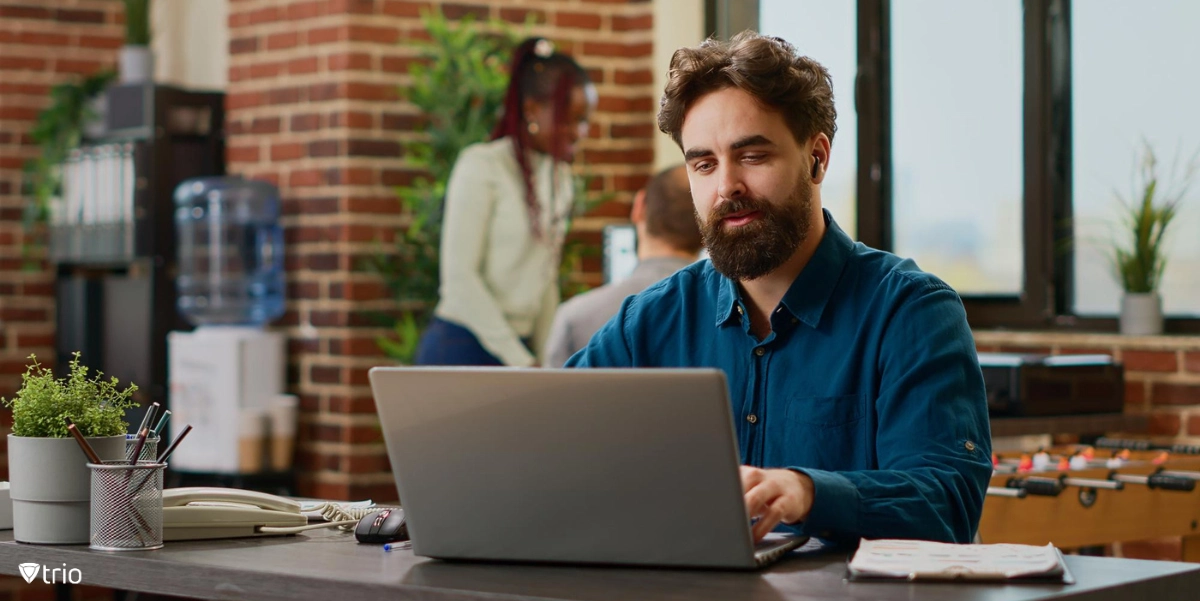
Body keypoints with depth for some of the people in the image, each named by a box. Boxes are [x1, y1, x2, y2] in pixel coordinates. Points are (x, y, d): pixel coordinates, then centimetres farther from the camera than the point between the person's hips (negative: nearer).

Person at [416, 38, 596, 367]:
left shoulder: (561, 178, 12)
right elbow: (459, 276, -12)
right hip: (462, 348, -6)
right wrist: (522, 363, -13)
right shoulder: (480, 166, -8)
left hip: (518, 348, 6)